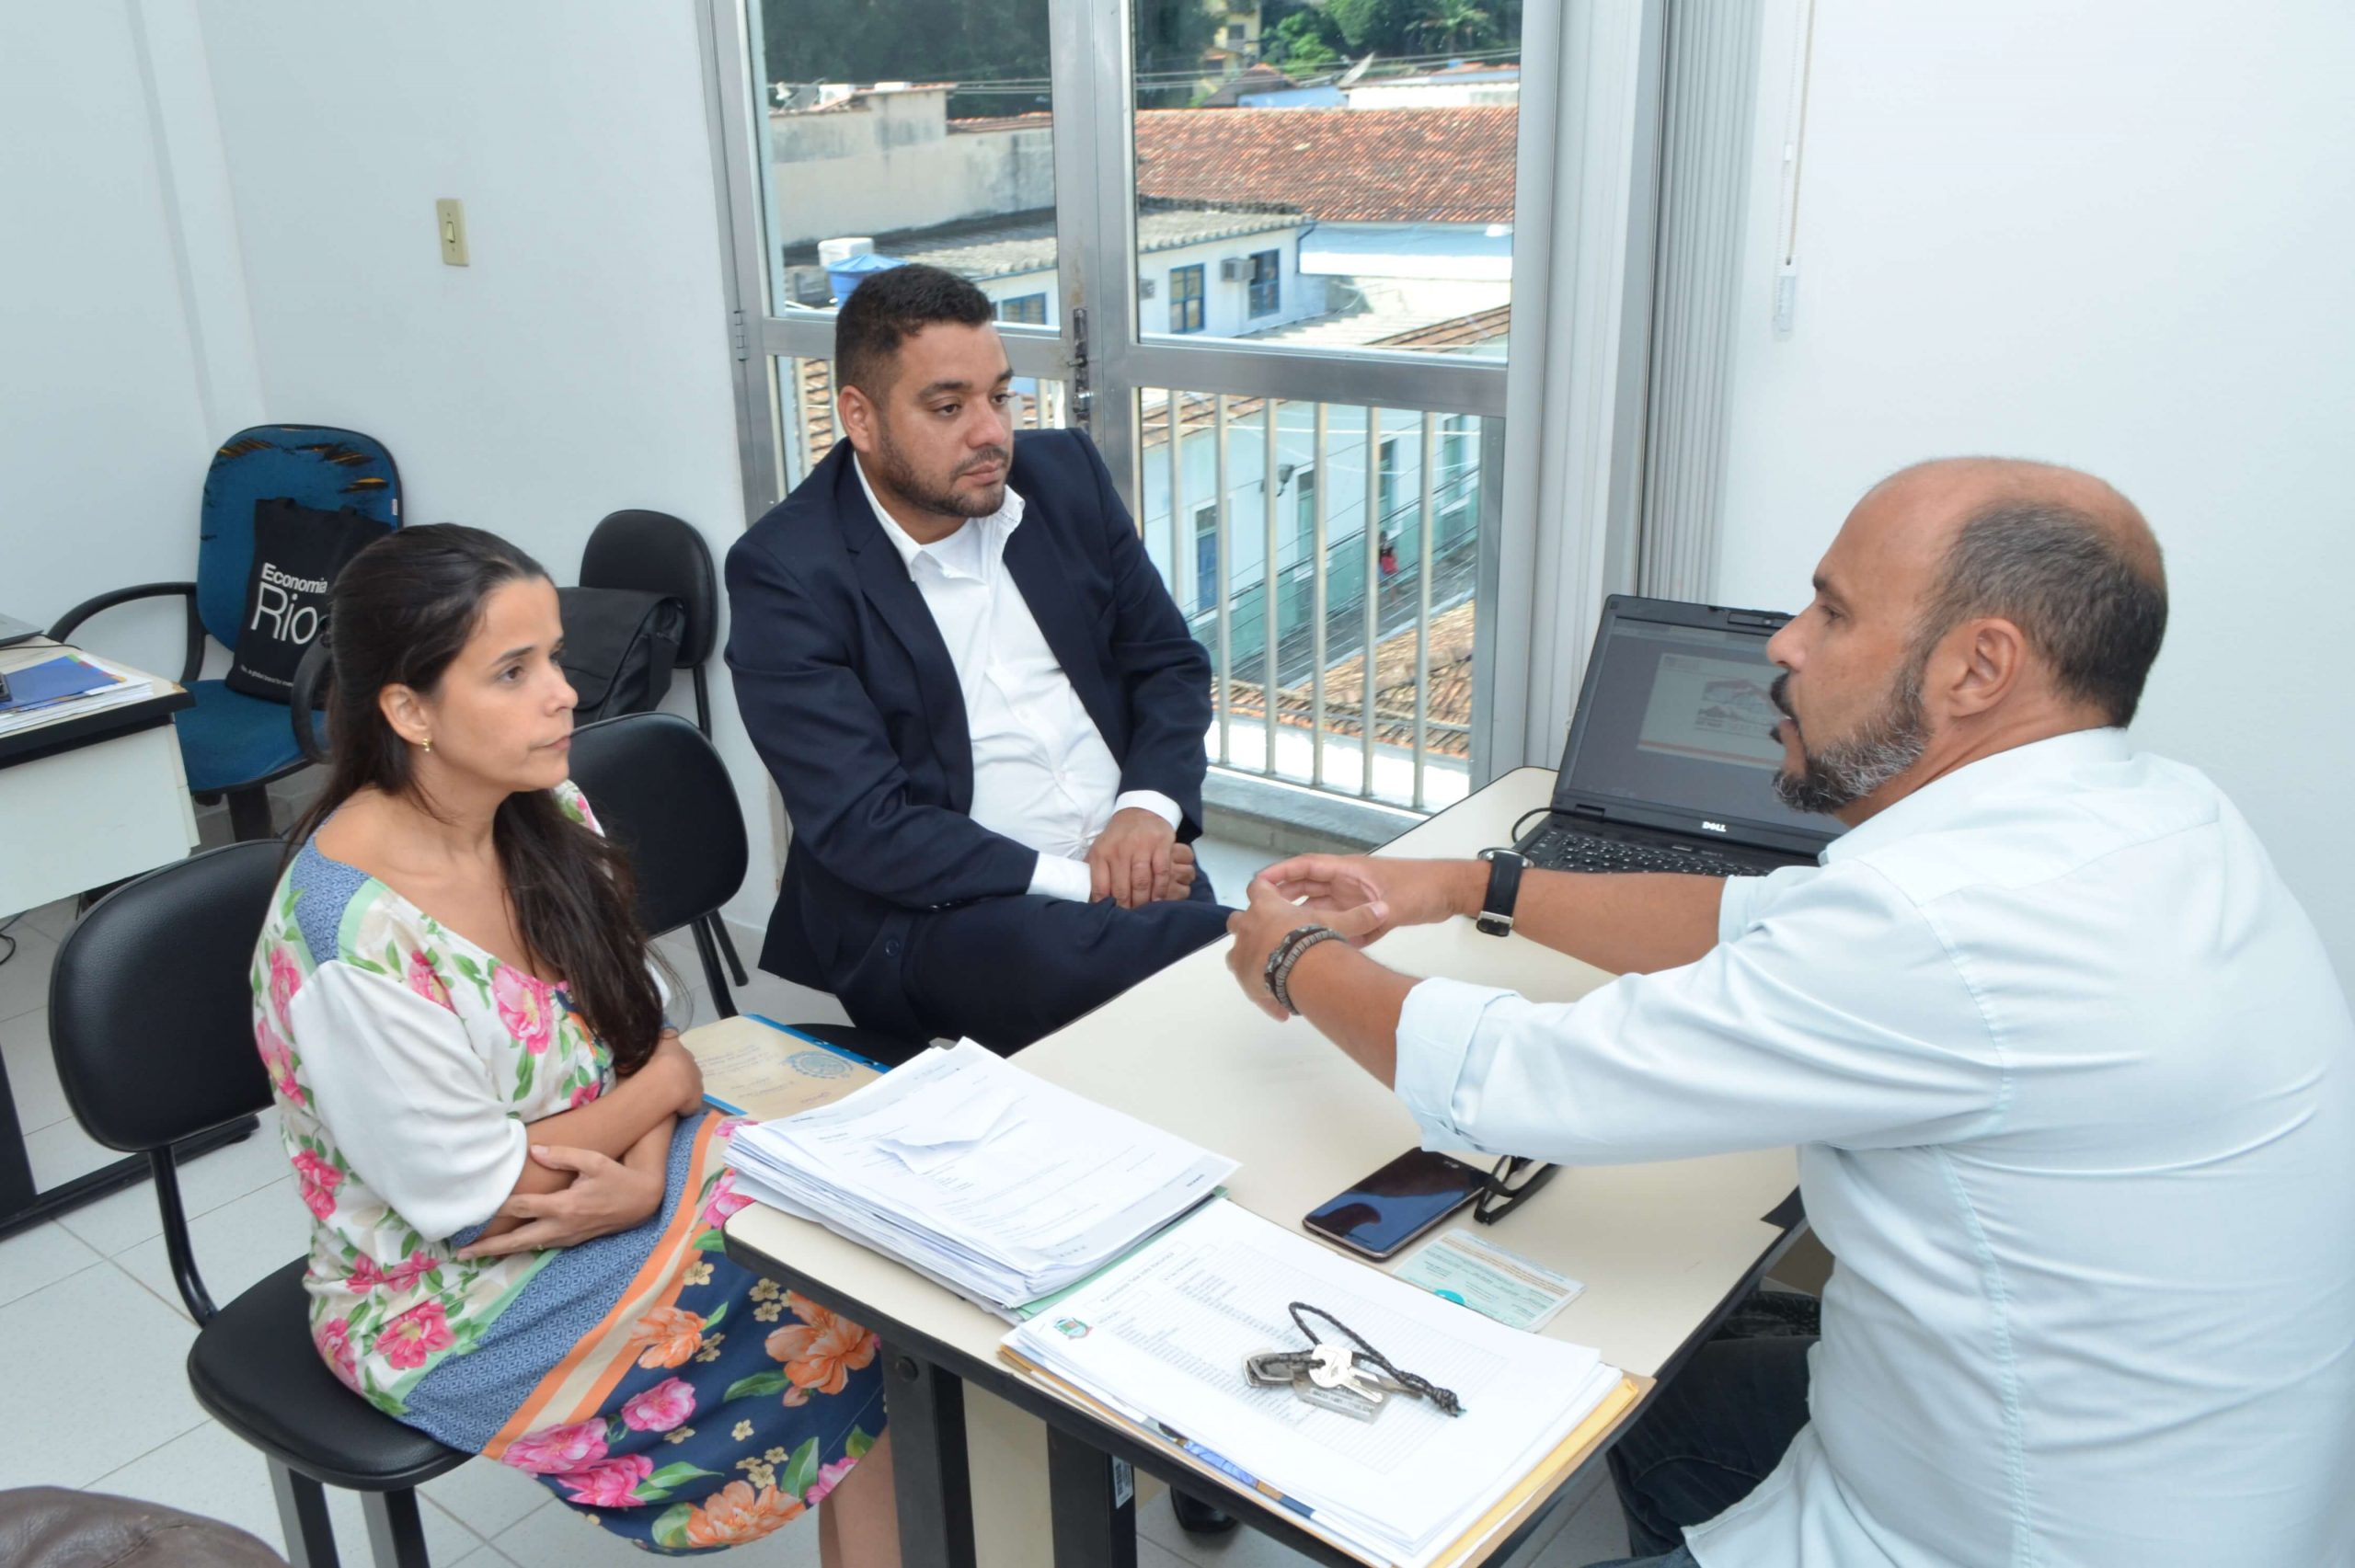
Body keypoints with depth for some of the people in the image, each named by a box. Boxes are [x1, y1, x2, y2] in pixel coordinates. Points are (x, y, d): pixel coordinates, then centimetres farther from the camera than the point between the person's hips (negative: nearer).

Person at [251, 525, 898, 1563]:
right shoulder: (355, 944, -28)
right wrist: (662, 1088, -10)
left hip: (619, 1179, 6)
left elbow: (641, 1025, 2)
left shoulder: (546, 814, -6)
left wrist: (648, 1173, -16)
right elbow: (480, 1198, -21)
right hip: (454, 1309, -6)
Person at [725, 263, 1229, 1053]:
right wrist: (1074, 879, -19)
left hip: (1128, 862, 5)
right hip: (925, 910, -5)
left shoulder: (1065, 474, 8)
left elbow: (1171, 660, 13)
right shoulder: (786, 572, -9)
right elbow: (861, 827, -13)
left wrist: (1149, 809, -7)